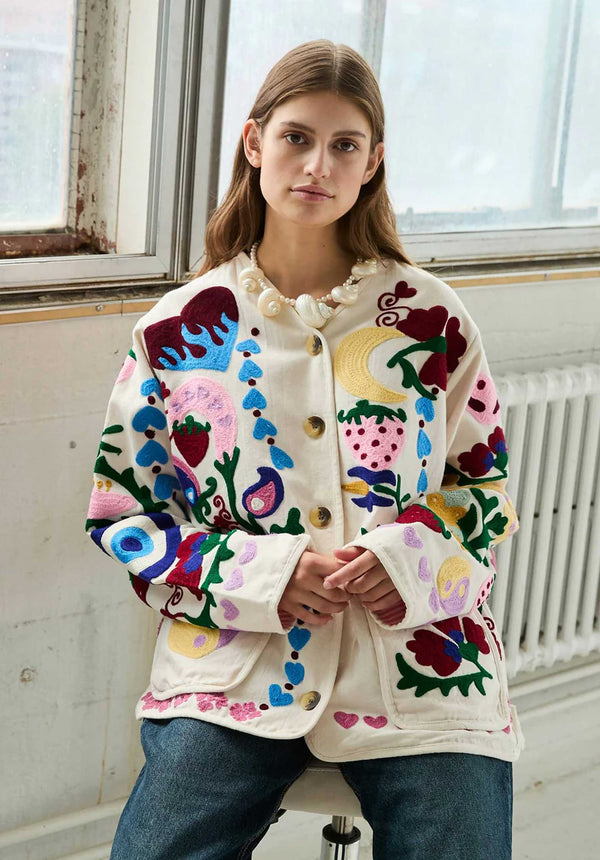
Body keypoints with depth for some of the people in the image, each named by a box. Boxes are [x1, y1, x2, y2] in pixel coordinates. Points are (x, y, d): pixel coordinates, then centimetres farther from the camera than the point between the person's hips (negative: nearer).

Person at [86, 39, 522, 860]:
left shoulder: (431, 317, 6)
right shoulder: (182, 329, 4)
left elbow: (490, 486, 12)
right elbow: (121, 513, 7)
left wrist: (415, 556, -10)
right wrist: (261, 575, -9)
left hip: (422, 663, 1)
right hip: (234, 663, 0)